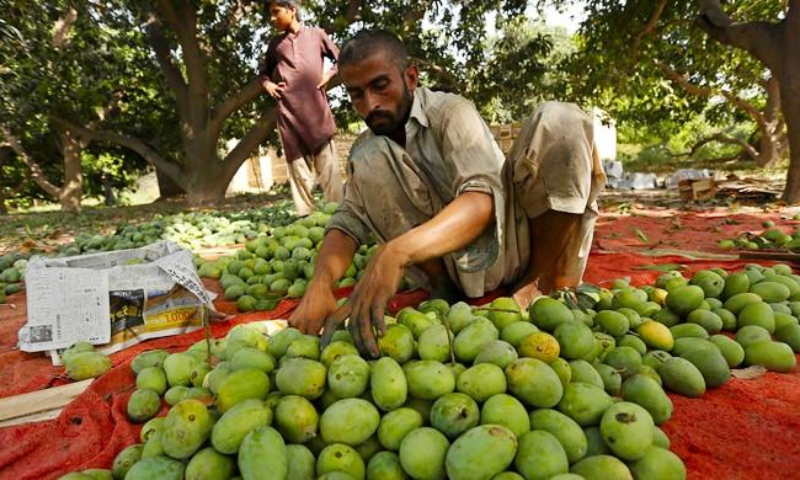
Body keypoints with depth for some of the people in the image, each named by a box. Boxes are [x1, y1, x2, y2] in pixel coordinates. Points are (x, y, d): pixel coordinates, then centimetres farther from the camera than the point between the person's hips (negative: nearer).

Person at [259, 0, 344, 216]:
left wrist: (329, 75, -1)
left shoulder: (316, 34, 10)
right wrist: (267, 84, 8)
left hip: (316, 108, -2)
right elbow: (264, 72, 28)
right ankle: (304, 216, 4)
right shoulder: (275, 43, 17)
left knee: (327, 164, -4)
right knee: (298, 165, 1)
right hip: (287, 111, 3)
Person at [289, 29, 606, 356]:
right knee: (369, 160, -16)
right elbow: (348, 222, -8)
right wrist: (319, 285, -31)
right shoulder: (364, 148, 3)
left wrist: (396, 252, -47)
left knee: (559, 120, -24)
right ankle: (443, 288, -11)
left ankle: (546, 280, -15)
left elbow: (483, 200, -30)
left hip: (515, 241, -2)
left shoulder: (450, 111, -13)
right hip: (463, 264, 3)